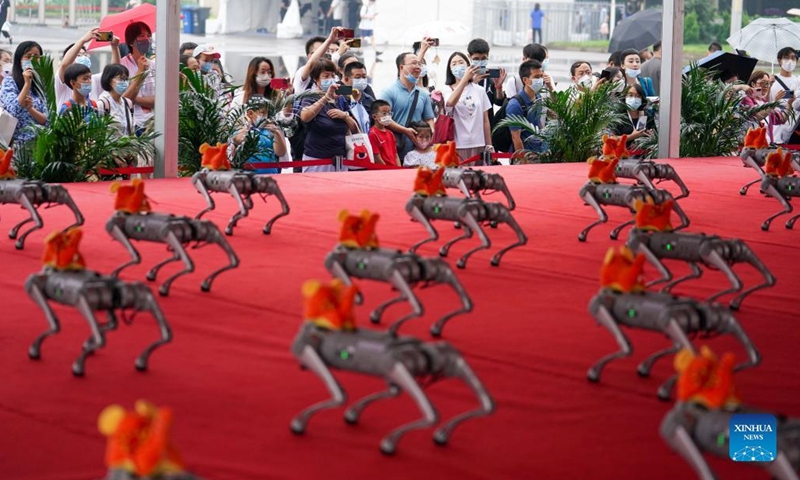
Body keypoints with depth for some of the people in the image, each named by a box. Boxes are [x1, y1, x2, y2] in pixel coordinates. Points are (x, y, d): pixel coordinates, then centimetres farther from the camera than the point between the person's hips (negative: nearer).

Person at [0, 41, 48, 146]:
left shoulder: (39, 86, 13)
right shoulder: (9, 81, -1)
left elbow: (45, 120, 7)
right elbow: (13, 111, -16)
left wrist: (30, 108, -12)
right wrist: (27, 84, -15)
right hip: (17, 142, -5)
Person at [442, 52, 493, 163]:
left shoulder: (479, 90, 9)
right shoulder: (447, 90, 1)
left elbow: (485, 121, 12)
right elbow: (450, 103, -23)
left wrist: (489, 146, 10)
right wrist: (465, 78, -27)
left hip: (478, 145, 3)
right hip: (457, 146, -3)